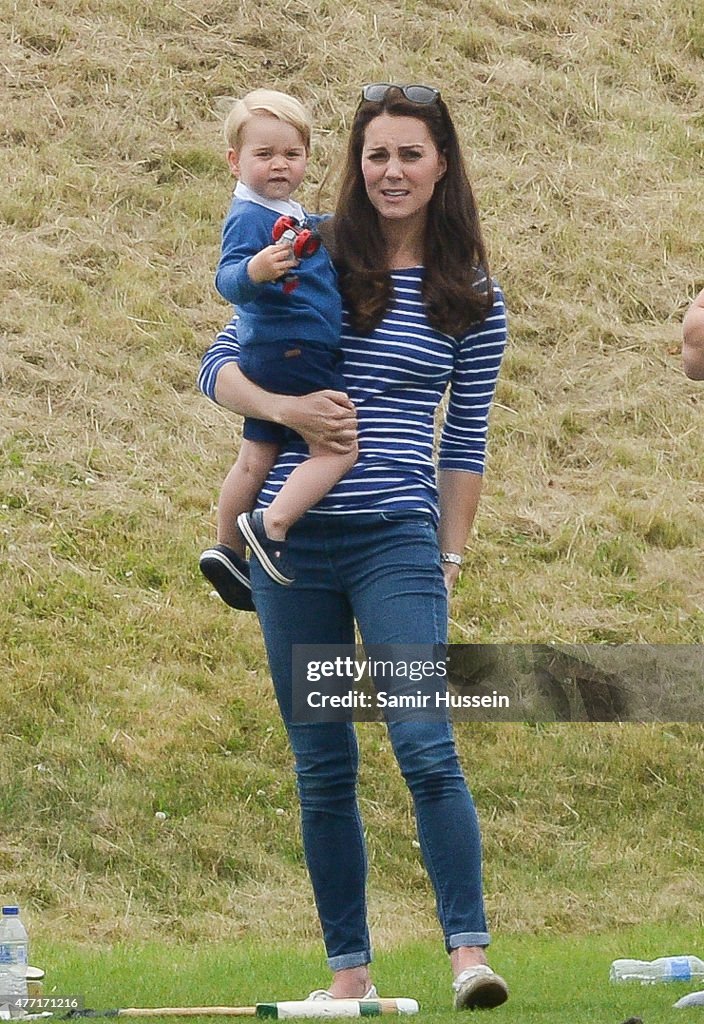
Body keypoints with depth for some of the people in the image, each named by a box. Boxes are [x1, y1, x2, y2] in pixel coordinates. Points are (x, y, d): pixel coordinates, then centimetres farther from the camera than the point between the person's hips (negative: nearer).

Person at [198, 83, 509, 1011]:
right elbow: (218, 364, 8)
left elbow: (465, 440, 9)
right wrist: (286, 408, -11)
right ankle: (349, 966, 11)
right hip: (295, 541, 2)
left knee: (425, 745, -17)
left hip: (398, 541, -2)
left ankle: (470, 951, -18)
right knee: (322, 768, 5)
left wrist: (451, 557, 6)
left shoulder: (472, 300, 5)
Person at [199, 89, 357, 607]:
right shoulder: (250, 217, -19)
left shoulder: (290, 213, 13)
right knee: (339, 446, -12)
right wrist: (253, 270, -50)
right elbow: (228, 280, -31)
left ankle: (227, 549, 22)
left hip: (271, 361, 10)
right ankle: (272, 525, -15)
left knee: (256, 458, 15)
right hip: (293, 354, -10)